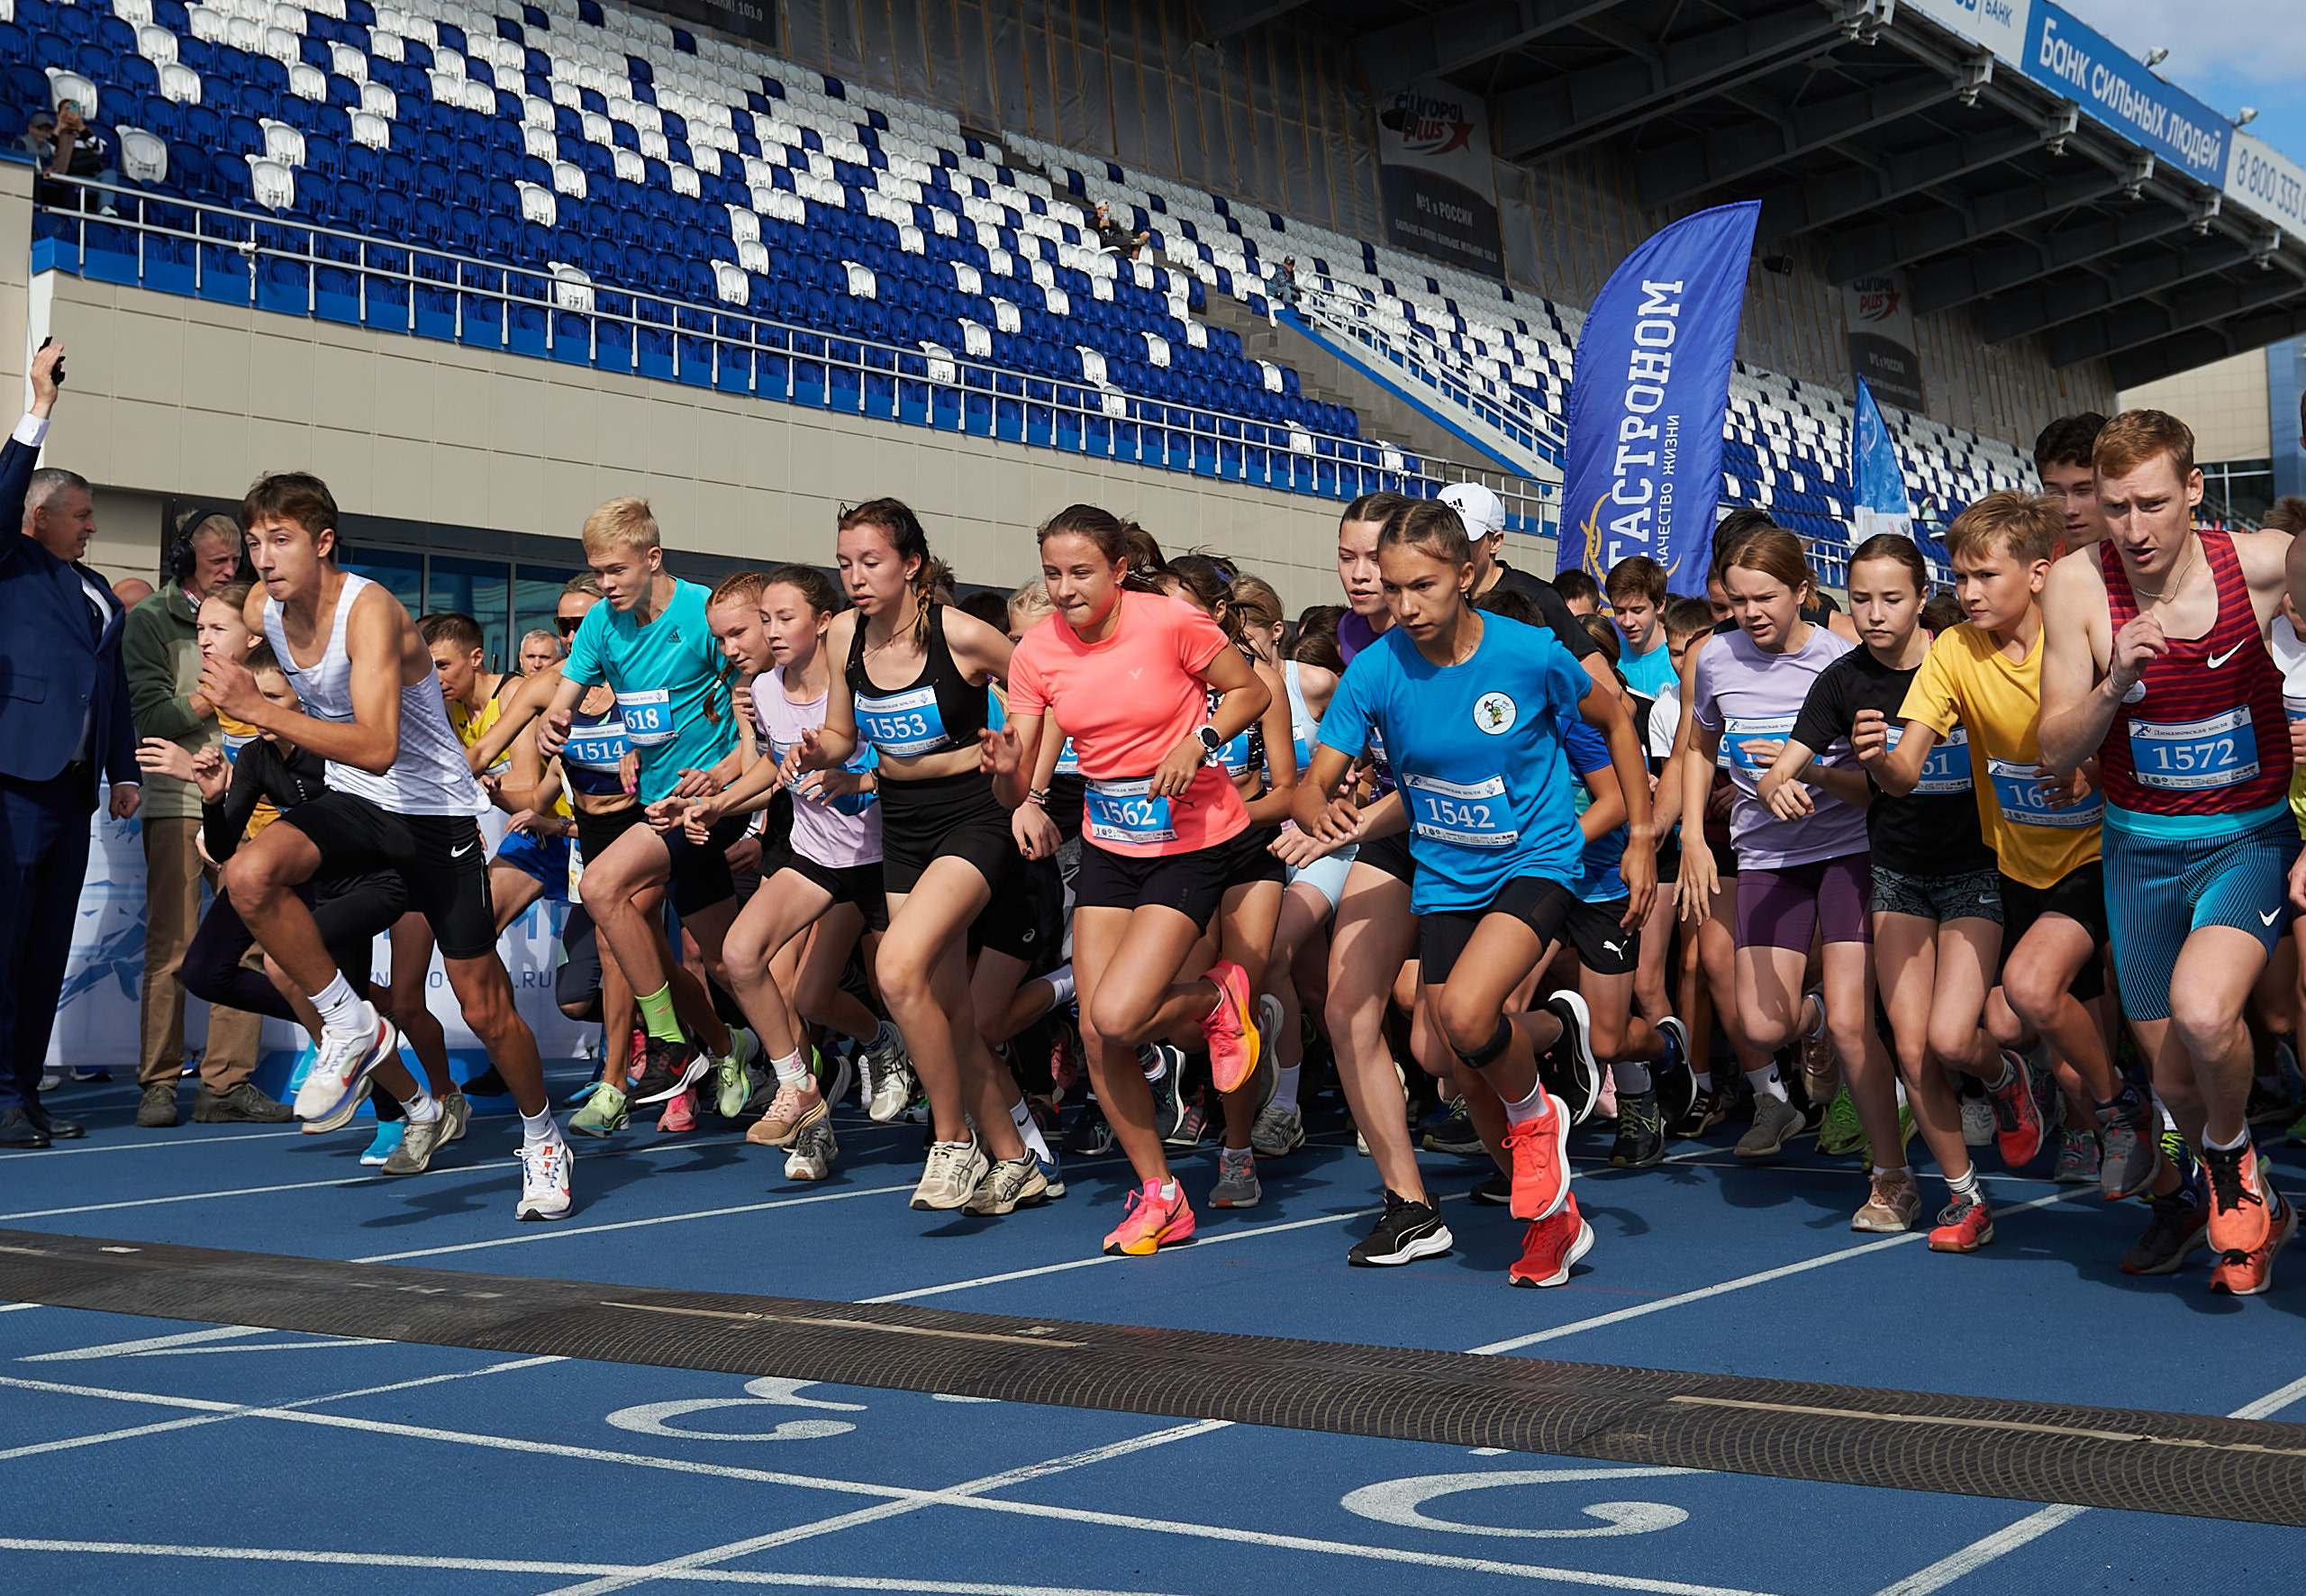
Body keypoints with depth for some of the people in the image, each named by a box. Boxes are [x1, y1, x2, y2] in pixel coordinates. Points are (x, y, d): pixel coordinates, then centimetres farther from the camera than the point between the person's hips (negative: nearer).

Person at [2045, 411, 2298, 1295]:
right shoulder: (2077, 583, -11)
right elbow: (2056, 753, -6)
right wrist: (2115, 684, -25)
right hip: (2140, 849, 3)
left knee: (2203, 1011, -29)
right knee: (2173, 1076, 8)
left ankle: (2232, 1151, 4)